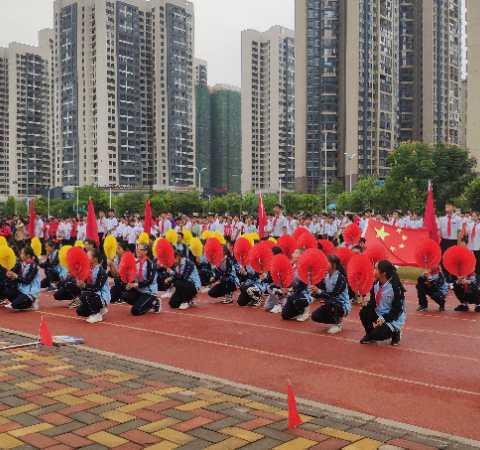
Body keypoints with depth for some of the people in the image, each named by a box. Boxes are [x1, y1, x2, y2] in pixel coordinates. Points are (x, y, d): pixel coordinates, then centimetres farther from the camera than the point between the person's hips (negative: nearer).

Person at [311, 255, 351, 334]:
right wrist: (314, 292, -24)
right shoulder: (326, 277, 0)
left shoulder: (341, 277, -20)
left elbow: (334, 295, -29)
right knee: (315, 316, -10)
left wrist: (319, 291, -39)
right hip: (331, 304, 7)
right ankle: (336, 320, 13)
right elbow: (320, 294, -2)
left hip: (342, 306, -7)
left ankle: (338, 324, -9)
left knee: (330, 303, -36)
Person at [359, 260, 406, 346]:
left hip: (394, 319, -6)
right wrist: (367, 306, -20)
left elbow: (397, 310, -19)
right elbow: (373, 302, 1)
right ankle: (369, 334, 6)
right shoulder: (376, 284, -2)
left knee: (377, 335, -24)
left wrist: (384, 319, -27)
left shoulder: (395, 287, -22)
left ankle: (395, 332, 8)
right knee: (364, 312, -19)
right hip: (379, 315, 6)